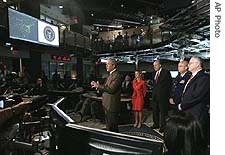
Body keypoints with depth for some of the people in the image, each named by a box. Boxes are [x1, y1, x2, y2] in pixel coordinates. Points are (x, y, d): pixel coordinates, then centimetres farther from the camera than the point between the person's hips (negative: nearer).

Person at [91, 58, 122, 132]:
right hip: (107, 105, 10)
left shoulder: (117, 76, -17)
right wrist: (97, 85, -2)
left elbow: (111, 89, -26)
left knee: (113, 127, 3)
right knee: (108, 126, 22)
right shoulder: (110, 75, 14)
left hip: (112, 105, -10)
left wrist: (99, 86, -23)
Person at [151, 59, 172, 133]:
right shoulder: (155, 73, 12)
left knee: (163, 112, 3)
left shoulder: (166, 72, -8)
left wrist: (168, 95, -8)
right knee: (155, 111, 15)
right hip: (155, 96, 7)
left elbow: (169, 84, -8)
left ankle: (163, 126, 15)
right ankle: (156, 124, 29)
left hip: (162, 96, -7)